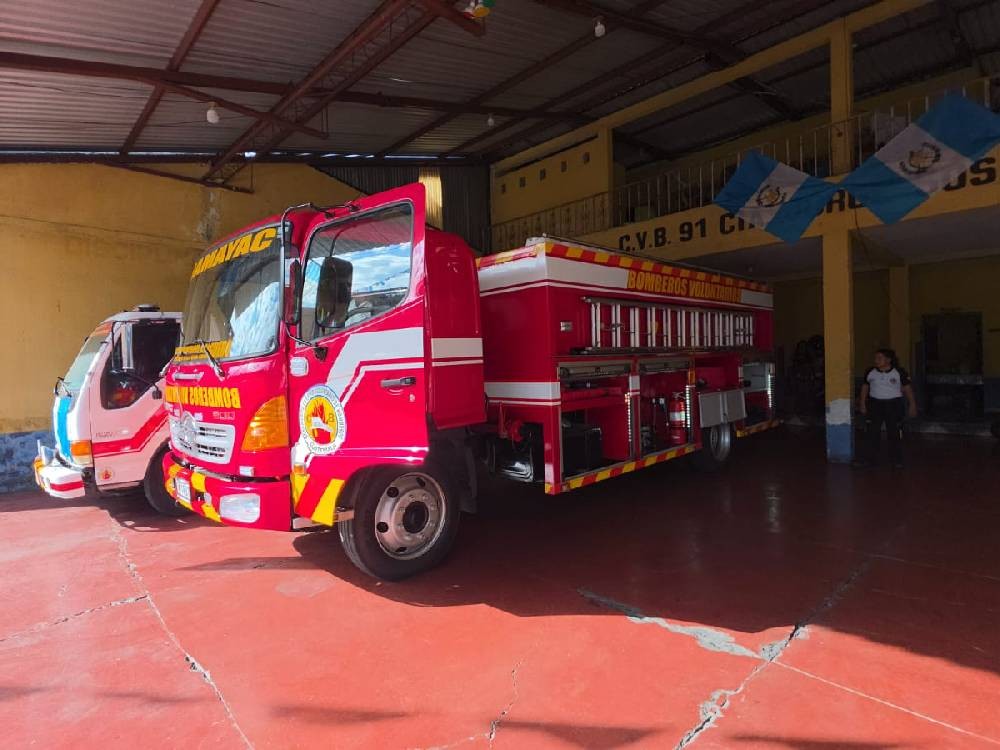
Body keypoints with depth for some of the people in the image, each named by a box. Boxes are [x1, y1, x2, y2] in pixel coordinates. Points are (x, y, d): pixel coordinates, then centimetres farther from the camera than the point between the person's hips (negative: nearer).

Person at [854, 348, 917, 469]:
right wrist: (862, 403, 8)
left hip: (894, 404, -2)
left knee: (893, 433, 4)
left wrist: (912, 405, -2)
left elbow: (908, 389, -1)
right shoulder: (870, 372, 2)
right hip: (875, 404, 2)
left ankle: (896, 460, 15)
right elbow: (865, 387, 10)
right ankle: (869, 458, 9)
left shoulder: (899, 372, -5)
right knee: (873, 432, 3)